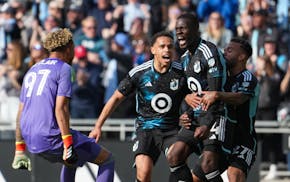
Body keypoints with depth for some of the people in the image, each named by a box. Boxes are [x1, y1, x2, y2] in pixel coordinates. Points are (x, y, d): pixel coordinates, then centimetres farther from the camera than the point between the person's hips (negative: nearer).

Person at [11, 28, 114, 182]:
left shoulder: (32, 70, 20)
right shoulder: (63, 68, -3)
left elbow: (20, 113, 20)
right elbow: (60, 108, -15)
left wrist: (19, 150, 23)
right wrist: (68, 145, -18)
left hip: (31, 140, 8)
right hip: (51, 138, -8)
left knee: (71, 162, 34)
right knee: (107, 160, -1)